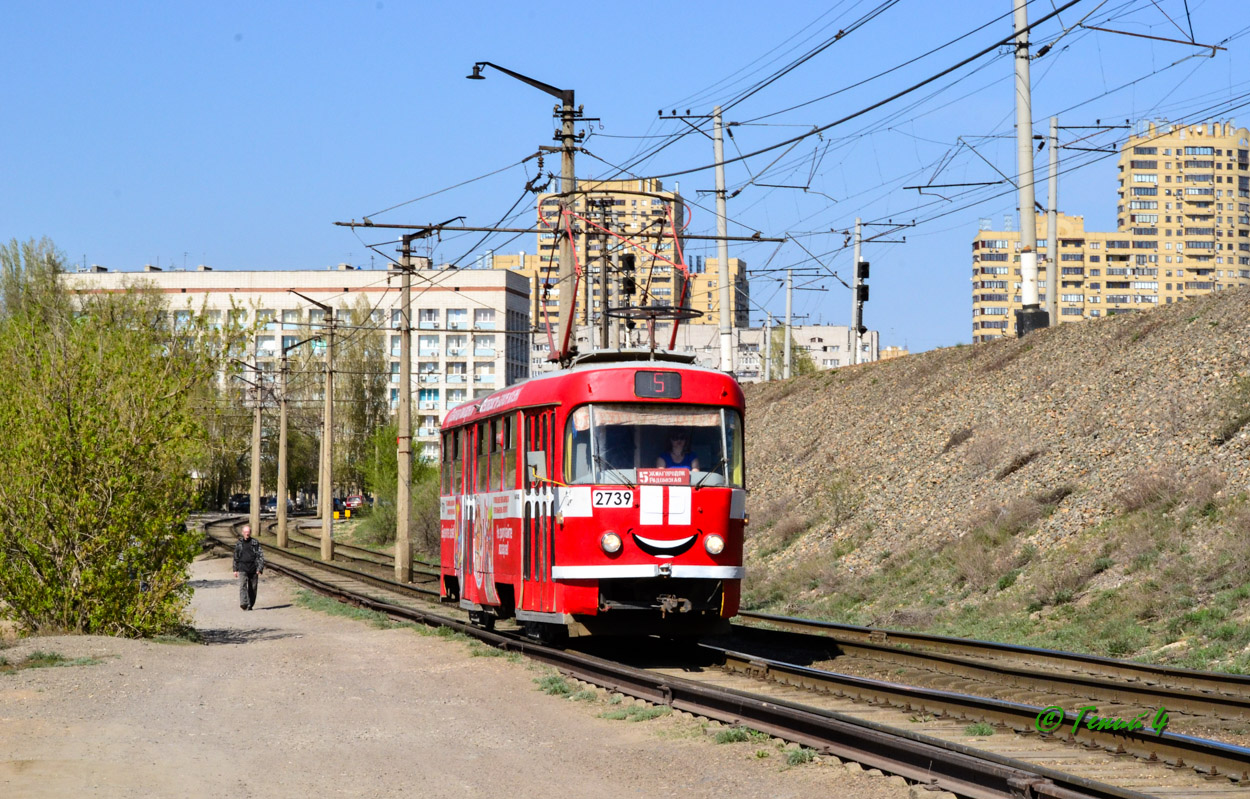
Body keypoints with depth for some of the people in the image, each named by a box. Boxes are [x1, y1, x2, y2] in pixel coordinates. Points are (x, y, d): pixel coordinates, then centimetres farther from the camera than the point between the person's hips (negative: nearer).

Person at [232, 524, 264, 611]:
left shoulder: (255, 543, 3)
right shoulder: (239, 543, 10)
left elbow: (261, 556, 0)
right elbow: (235, 557, 19)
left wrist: (260, 569, -10)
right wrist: (235, 570, 16)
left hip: (253, 569, 0)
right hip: (242, 569, 0)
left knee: (252, 588, 5)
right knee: (242, 585, -18)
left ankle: (250, 605, 17)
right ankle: (243, 603, -29)